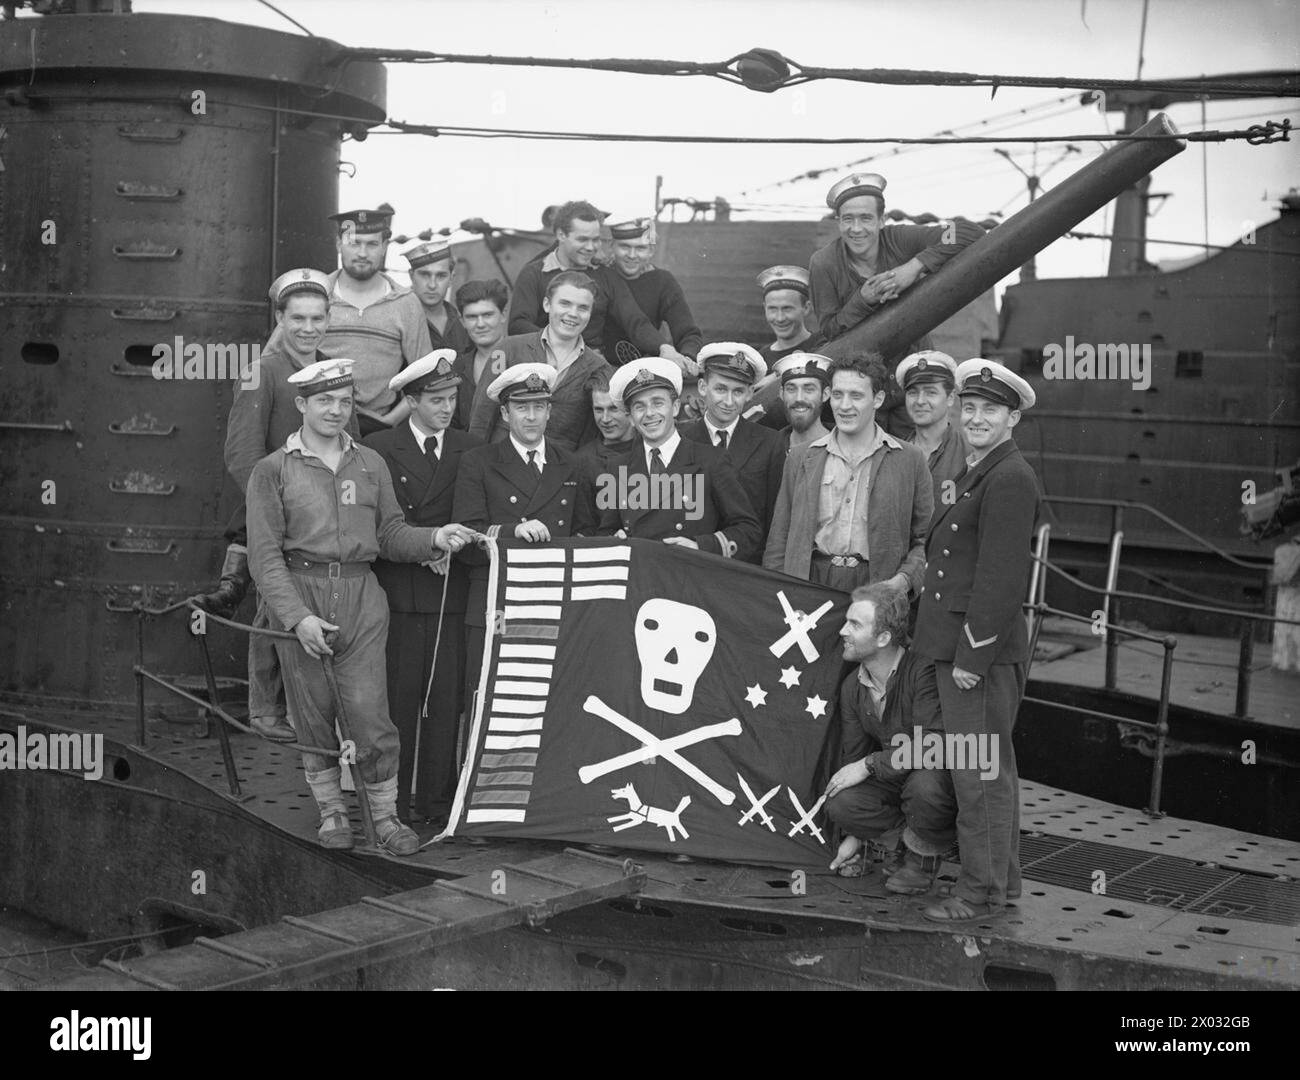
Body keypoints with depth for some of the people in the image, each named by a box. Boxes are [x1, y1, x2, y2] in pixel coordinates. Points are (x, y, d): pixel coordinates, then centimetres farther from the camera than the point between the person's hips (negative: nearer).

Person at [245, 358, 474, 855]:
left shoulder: (370, 463, 12)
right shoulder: (272, 470, 2)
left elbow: (390, 535, 13)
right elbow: (265, 554, -4)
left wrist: (434, 538, -7)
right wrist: (298, 617, -14)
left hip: (361, 596, 1)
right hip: (298, 595, -1)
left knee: (370, 714, -5)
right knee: (314, 716, 8)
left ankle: (385, 815, 9)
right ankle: (331, 810, 25)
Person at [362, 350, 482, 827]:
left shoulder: (471, 450, 11)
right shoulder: (377, 449, 3)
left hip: (452, 592, 2)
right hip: (397, 593, -2)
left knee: (445, 697, 2)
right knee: (398, 697, -1)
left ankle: (439, 796, 10)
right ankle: (397, 796, 10)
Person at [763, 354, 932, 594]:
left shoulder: (909, 461, 7)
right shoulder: (800, 459, 12)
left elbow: (925, 540, 9)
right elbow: (778, 542, 12)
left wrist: (904, 579, -8)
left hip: (876, 590, 0)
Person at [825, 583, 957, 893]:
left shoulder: (923, 671, -23)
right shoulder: (852, 687, 0)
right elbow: (853, 755, 7)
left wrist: (870, 764, -23)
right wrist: (853, 837, 6)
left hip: (945, 774, -5)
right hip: (894, 779, 5)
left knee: (924, 785, -39)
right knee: (840, 803, -22)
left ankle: (923, 857, -6)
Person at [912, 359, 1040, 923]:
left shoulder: (1010, 480, -15)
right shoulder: (975, 474, 17)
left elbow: (1002, 578, -20)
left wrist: (972, 654, -20)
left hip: (983, 650, -10)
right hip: (960, 644, 10)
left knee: (980, 773, -3)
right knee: (990, 767, 17)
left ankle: (983, 889, 6)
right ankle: (1001, 876, 28)